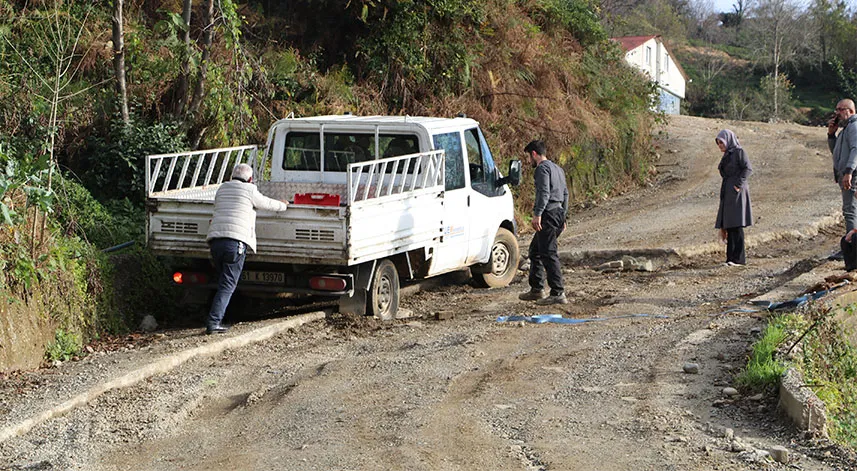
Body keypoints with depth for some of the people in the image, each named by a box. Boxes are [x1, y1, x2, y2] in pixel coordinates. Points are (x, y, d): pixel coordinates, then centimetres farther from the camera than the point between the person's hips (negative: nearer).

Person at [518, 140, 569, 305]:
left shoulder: (542, 168, -7)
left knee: (549, 254, -11)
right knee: (535, 250, 19)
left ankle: (558, 293, -15)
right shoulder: (557, 169, 24)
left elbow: (544, 192, -20)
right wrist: (563, 216, 29)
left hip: (548, 215, -10)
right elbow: (565, 194, 26)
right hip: (558, 213, 10)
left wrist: (538, 214, -26)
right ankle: (536, 289, 23)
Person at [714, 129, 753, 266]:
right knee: (728, 224, 6)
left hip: (736, 192, -9)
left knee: (736, 225, -11)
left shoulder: (739, 152, -6)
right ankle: (732, 257, 8)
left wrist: (738, 185, -21)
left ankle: (739, 258, -10)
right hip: (727, 193, 9)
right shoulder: (727, 155, 18)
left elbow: (748, 168, -16)